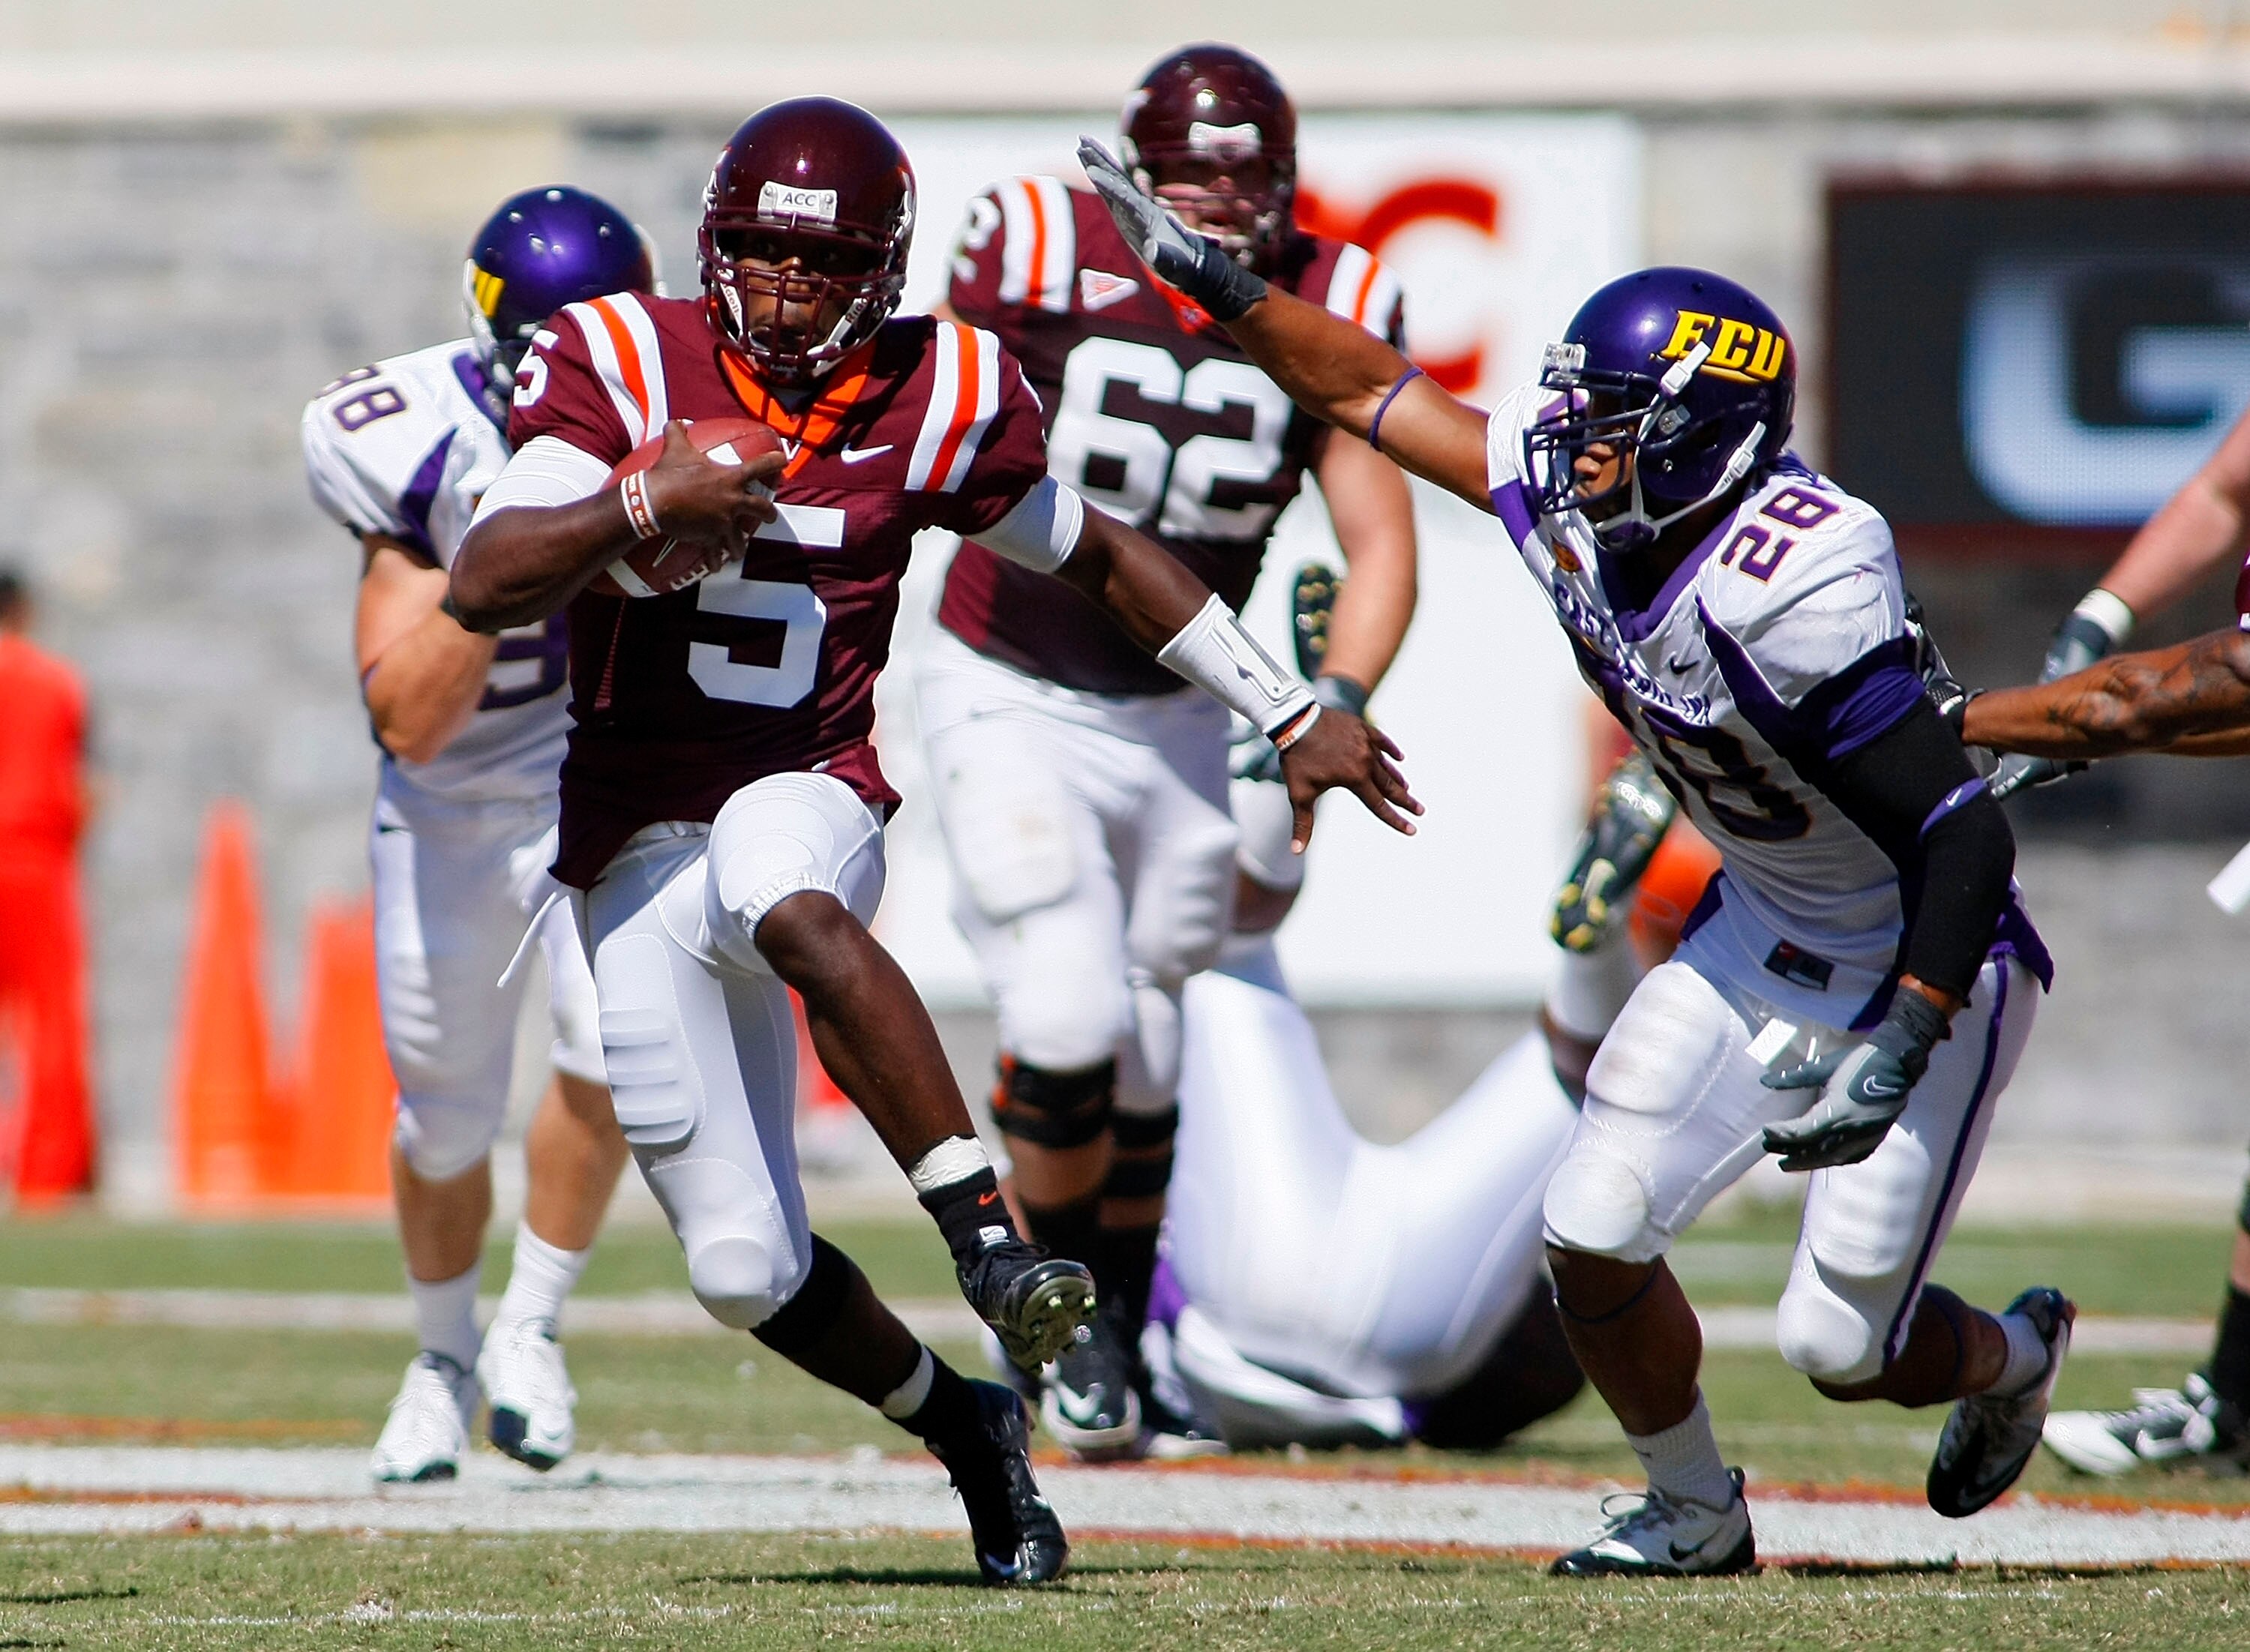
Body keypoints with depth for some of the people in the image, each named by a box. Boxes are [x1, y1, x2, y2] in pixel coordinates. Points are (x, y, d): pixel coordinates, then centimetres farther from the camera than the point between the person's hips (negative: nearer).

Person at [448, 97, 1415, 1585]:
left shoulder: (934, 401, 0)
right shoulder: (626, 367, -5)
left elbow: (1103, 557, 15)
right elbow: (483, 588, -14)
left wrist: (1291, 717, 16)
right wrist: (638, 505, -28)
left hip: (812, 801, -1)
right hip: (640, 859, 1)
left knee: (775, 894, -41)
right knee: (746, 1270, 0)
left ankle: (988, 1235, -45)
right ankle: (964, 1426, 26)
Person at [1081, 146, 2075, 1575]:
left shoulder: (1795, 593, -35)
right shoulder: (1574, 510, -14)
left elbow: (1967, 837, -34)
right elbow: (1374, 391, 0)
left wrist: (1896, 1057, -37)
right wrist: (1210, 279, -3)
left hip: (1929, 964, -7)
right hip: (1763, 934, 7)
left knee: (1841, 1344, -4)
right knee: (1595, 1240, -3)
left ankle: (2012, 1358, 33)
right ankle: (1695, 1514, 23)